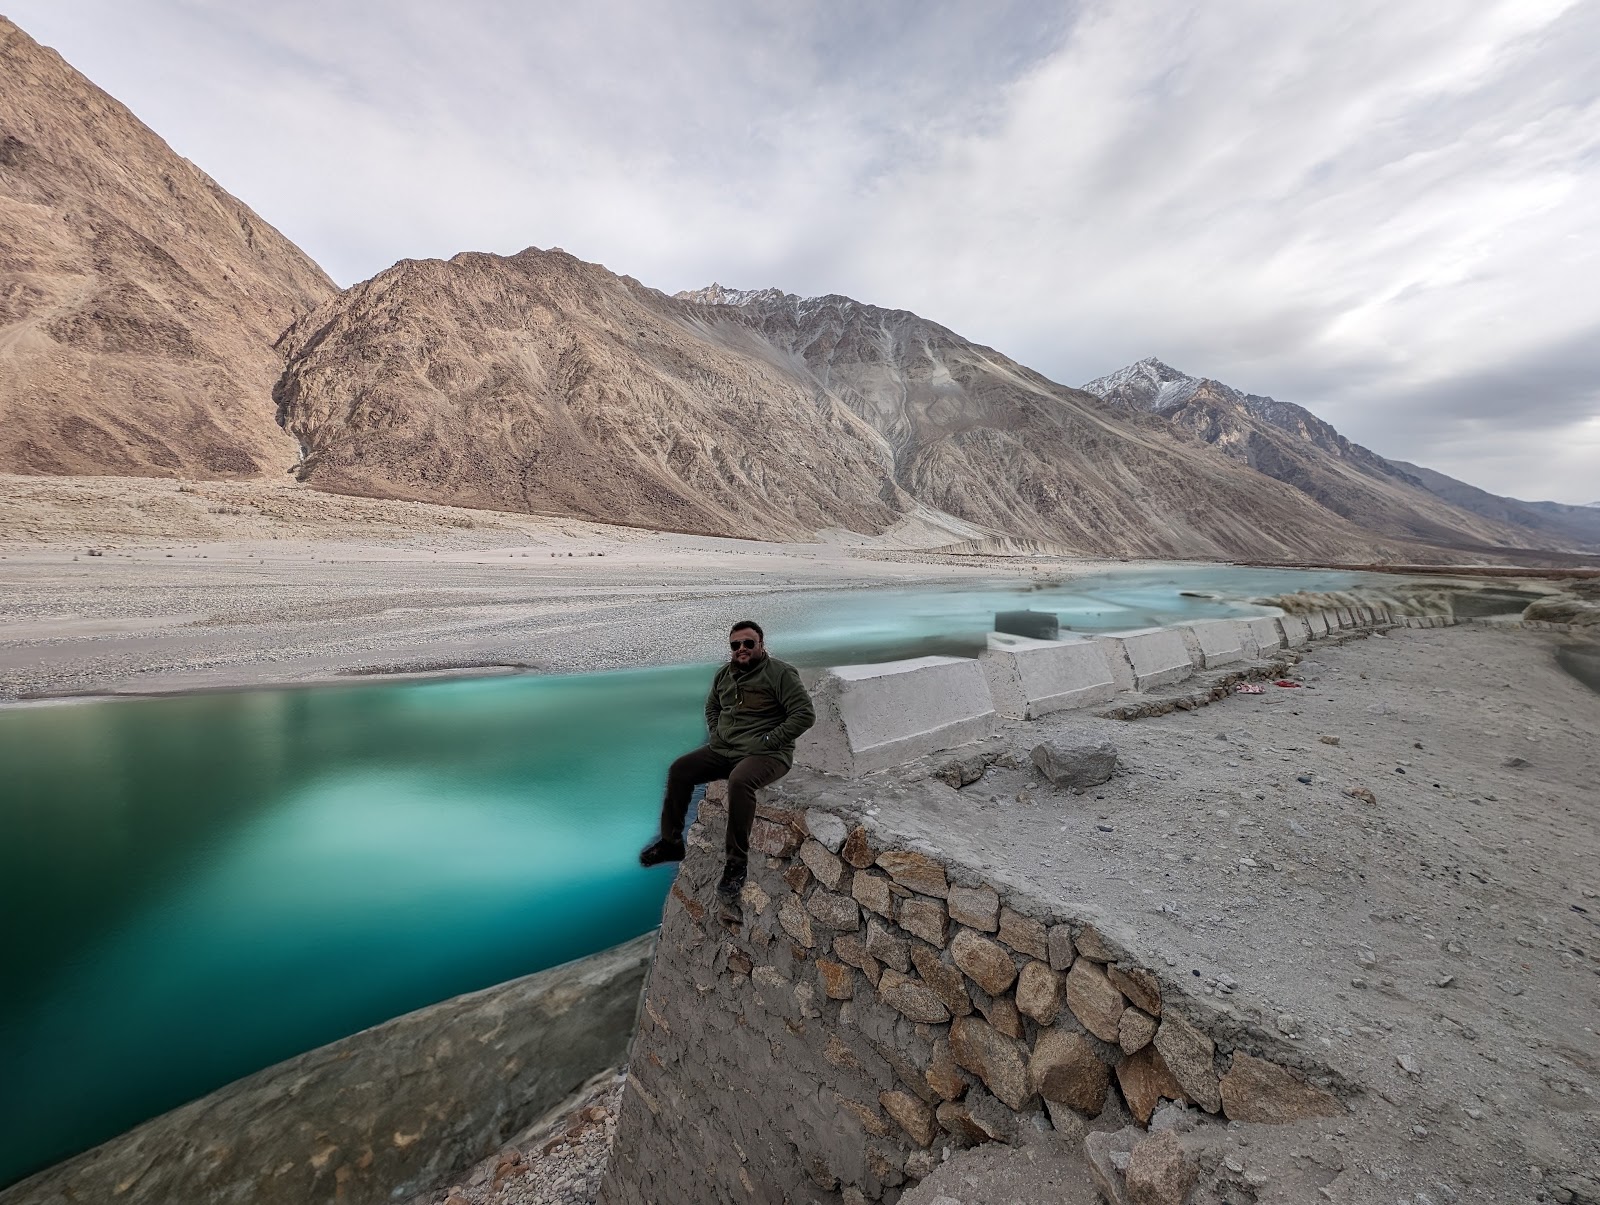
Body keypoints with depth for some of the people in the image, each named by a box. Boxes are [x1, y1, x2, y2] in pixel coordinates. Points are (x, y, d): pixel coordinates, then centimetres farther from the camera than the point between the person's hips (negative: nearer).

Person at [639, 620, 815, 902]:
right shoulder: (724, 674, 11)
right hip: (724, 750, 7)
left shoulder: (781, 673, -11)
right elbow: (711, 707, 29)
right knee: (679, 770, -5)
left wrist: (766, 741, -18)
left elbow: (805, 715, -17)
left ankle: (736, 863, -22)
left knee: (739, 781, -36)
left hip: (767, 754, -7)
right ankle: (671, 842, 11)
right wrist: (715, 736, 9)